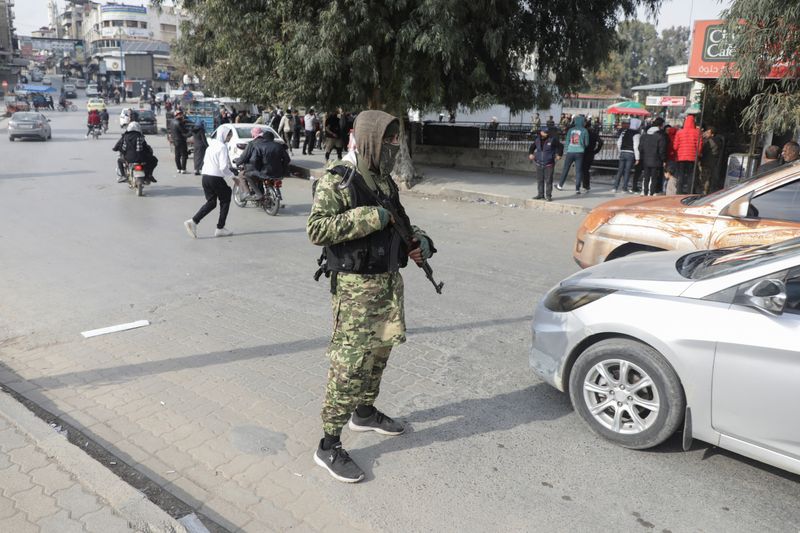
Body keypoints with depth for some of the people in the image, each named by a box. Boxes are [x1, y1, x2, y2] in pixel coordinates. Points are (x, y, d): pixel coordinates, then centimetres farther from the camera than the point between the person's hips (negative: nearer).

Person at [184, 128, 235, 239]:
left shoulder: (211, 145, 13)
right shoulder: (222, 147, -13)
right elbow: (223, 167, -20)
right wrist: (233, 176, -9)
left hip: (205, 176, 8)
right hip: (216, 178, -8)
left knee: (211, 202, 15)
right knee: (225, 201, 9)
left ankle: (193, 221, -1)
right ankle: (220, 228, 10)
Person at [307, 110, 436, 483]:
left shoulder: (385, 181, 13)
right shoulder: (337, 181, -13)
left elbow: (400, 221, 25)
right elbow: (317, 229, -23)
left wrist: (419, 240, 4)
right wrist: (370, 217, -24)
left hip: (389, 281, 9)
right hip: (355, 286, -9)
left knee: (379, 352, 20)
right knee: (349, 364, -7)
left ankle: (364, 413, 41)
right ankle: (329, 446, 4)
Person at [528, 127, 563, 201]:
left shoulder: (552, 140, -8)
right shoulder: (537, 139, 4)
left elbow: (560, 146, 5)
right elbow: (532, 147, 22)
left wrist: (559, 155, 2)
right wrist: (530, 153, 9)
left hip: (549, 164, -4)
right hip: (539, 163, 4)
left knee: (548, 180, -4)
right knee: (540, 180, 9)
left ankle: (548, 195, 3)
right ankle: (541, 194, 21)